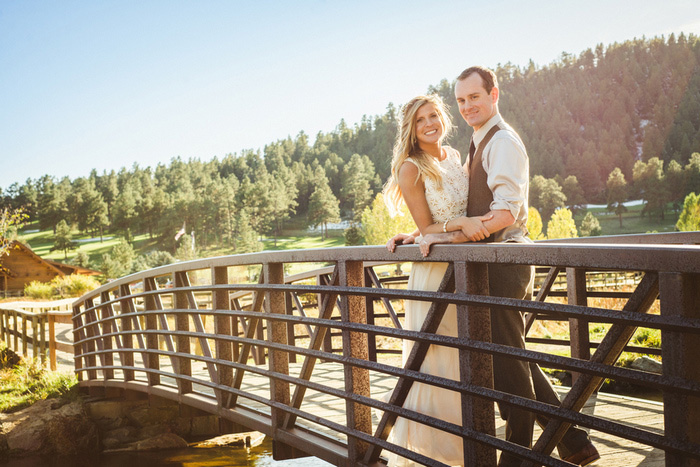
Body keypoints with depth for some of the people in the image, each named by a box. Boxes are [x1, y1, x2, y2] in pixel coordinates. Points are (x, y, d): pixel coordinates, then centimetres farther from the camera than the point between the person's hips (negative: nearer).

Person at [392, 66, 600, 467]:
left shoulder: (503, 142, -12)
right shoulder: (480, 146, 19)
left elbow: (505, 214, -22)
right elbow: (470, 211, 22)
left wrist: (450, 238, -22)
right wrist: (420, 236, 12)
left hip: (504, 259, -10)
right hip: (495, 261, 10)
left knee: (507, 361, -1)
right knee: (514, 359, 16)